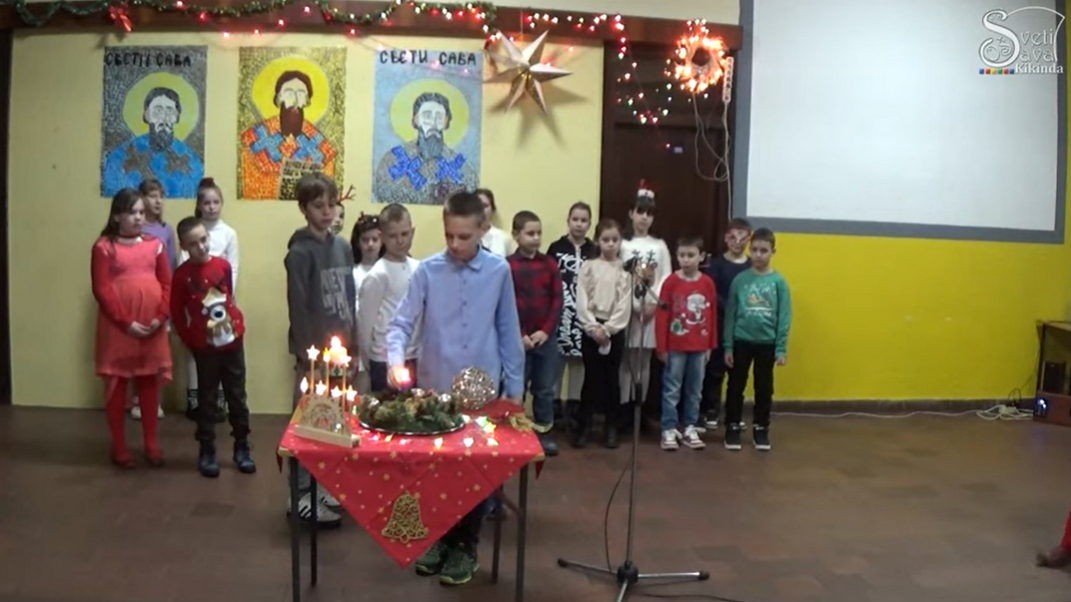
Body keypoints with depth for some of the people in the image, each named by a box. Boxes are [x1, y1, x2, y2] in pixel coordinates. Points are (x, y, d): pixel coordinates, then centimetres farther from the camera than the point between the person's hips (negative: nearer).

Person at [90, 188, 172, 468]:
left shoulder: (154, 244, 8)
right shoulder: (104, 247, -3)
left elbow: (167, 284, 6)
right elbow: (102, 290, -9)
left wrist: (161, 317, -8)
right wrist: (126, 322, -15)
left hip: (152, 327, 3)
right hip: (118, 327, -3)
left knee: (150, 384, 9)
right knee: (117, 384, 4)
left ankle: (151, 444, 19)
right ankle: (118, 446, 14)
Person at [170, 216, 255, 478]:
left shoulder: (223, 265, 0)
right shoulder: (182, 275, -9)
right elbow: (177, 313, -2)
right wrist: (190, 342, 1)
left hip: (233, 341, 3)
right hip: (205, 347, -3)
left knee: (237, 396, 11)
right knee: (207, 399, 8)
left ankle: (242, 448, 22)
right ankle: (207, 451, 19)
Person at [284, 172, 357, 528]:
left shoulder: (343, 248, 9)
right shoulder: (300, 252, -11)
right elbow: (297, 308, -14)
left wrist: (353, 344, 8)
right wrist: (306, 354, -17)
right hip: (315, 351, -6)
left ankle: (324, 485, 26)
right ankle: (302, 495, 10)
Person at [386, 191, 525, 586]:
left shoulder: (499, 271, -4)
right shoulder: (427, 271, -5)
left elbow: (508, 331, 3)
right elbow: (402, 323, -6)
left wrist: (515, 386, 4)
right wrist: (396, 361, -26)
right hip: (433, 386, 1)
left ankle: (466, 546, 26)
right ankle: (438, 537, 32)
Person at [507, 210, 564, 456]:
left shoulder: (550, 264, 6)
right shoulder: (507, 265, -5)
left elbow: (557, 300, 4)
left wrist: (546, 330, -6)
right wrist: (519, 335, -12)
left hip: (545, 338, 3)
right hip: (518, 339, -3)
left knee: (545, 389, 10)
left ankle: (544, 432, 22)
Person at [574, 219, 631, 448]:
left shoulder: (625, 269, 3)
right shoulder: (589, 266, 3)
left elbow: (625, 305, -3)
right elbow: (581, 301, -3)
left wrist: (607, 329, -12)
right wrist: (593, 327, -12)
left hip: (615, 330, 0)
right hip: (591, 328, 0)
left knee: (611, 378, 6)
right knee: (591, 377, 2)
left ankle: (612, 428, 15)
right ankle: (583, 427, 9)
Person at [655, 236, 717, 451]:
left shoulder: (708, 283, 1)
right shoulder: (671, 282, -8)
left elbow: (712, 316, 6)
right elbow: (661, 316, -7)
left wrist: (711, 345, 6)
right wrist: (661, 347, -9)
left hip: (699, 347, 3)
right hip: (675, 347, -3)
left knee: (695, 389, 12)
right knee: (672, 389, 4)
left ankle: (690, 428, 22)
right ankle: (669, 429, 12)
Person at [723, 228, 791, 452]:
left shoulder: (778, 282, -5)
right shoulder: (740, 280, -4)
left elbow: (784, 318, -4)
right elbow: (730, 314, -2)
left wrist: (781, 349, -7)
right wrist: (727, 346, -4)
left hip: (767, 343, 0)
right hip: (741, 341, 0)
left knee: (764, 389, 12)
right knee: (736, 387, 8)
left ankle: (761, 429, 26)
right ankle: (732, 428, 21)